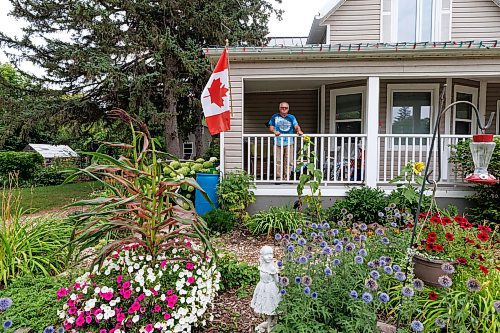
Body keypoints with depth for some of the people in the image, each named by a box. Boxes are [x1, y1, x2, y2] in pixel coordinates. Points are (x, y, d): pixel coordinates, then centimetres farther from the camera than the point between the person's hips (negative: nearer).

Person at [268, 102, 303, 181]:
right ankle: (278, 178, 5)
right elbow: (271, 127, 6)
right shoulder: (275, 117, 9)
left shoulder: (291, 117, 12)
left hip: (289, 142, 1)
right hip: (278, 143, -1)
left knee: (288, 161, 2)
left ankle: (287, 178, 10)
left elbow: (296, 126, -2)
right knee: (278, 161, -3)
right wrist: (274, 131, -15)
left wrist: (299, 130, -23)